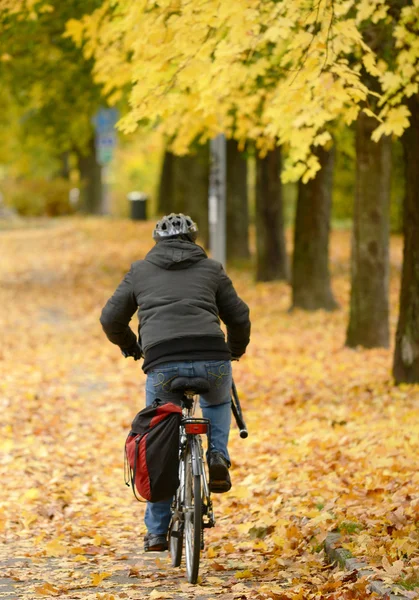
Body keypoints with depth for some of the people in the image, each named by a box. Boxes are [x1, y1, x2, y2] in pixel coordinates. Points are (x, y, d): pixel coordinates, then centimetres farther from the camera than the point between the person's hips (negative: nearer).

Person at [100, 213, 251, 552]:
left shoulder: (140, 271, 22)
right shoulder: (211, 269, 21)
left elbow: (111, 318, 20)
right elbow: (239, 317, 21)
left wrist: (130, 347, 40)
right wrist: (236, 350, 41)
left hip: (162, 364, 0)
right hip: (211, 359, 0)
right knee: (217, 403, 35)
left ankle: (157, 531, 15)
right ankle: (218, 455, 9)